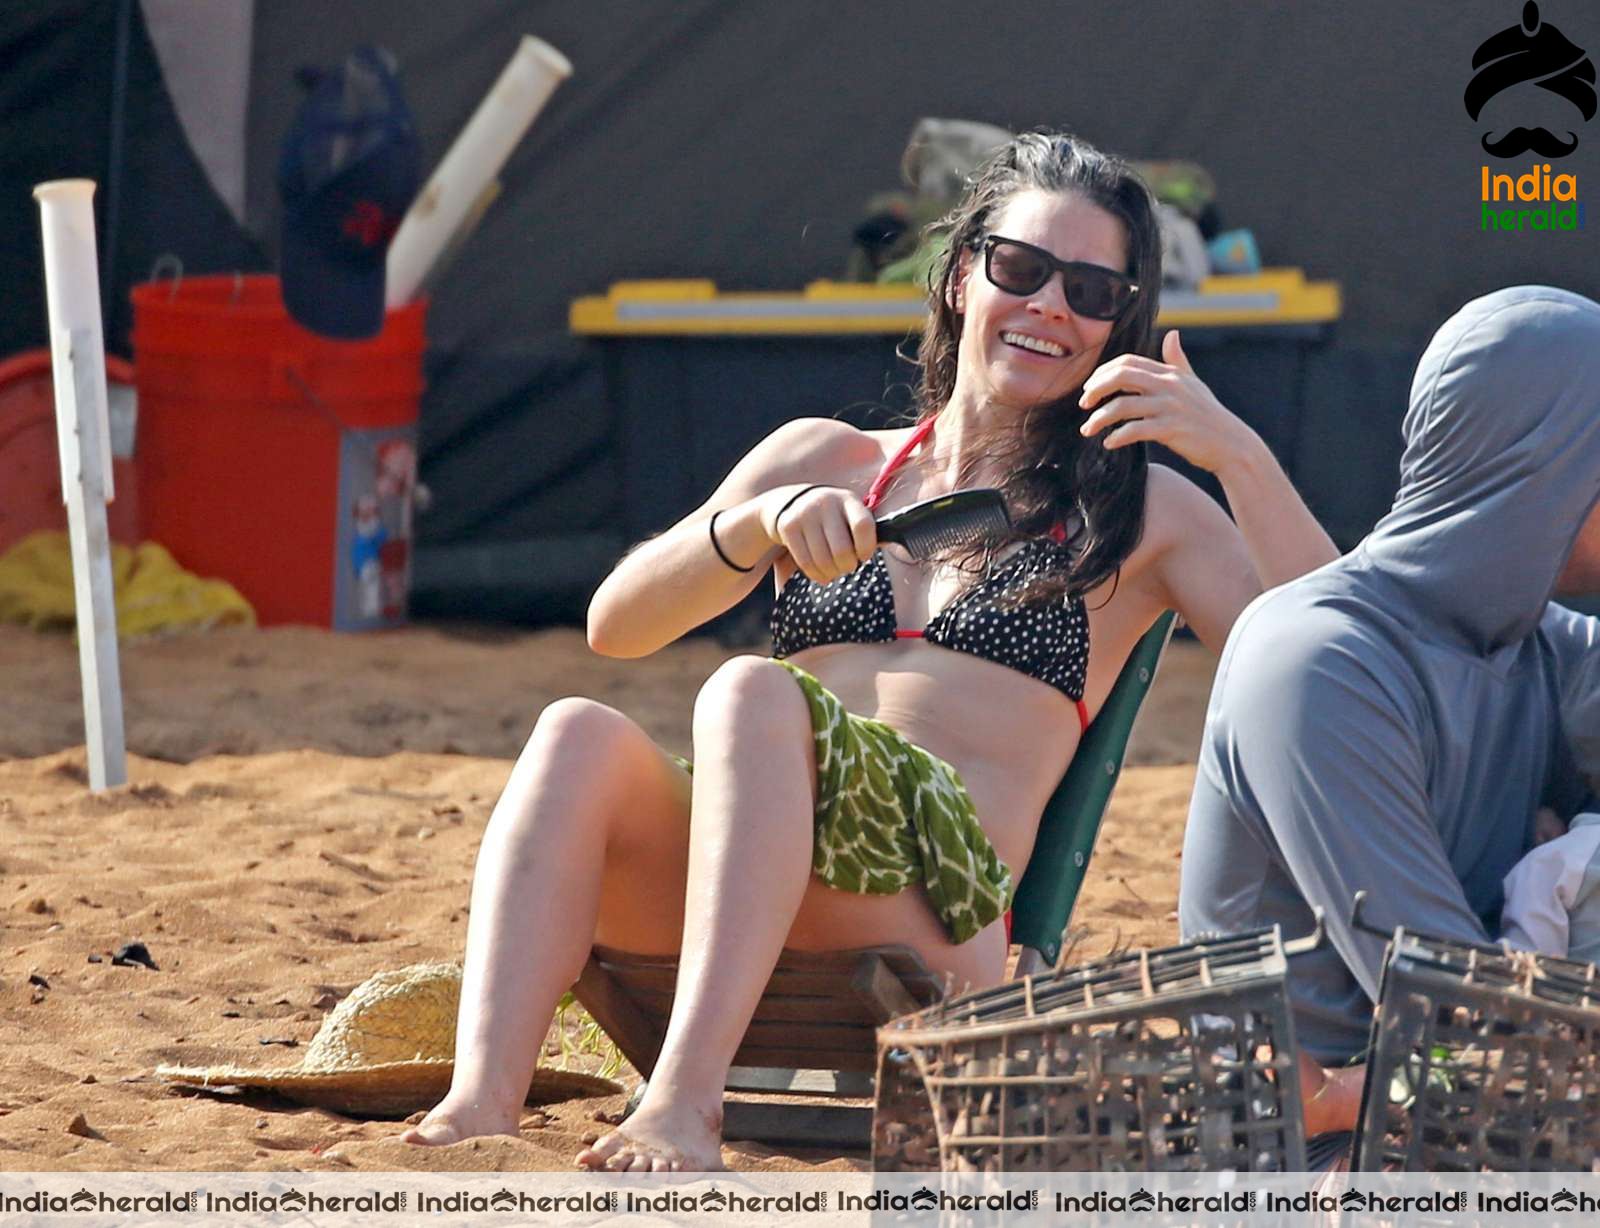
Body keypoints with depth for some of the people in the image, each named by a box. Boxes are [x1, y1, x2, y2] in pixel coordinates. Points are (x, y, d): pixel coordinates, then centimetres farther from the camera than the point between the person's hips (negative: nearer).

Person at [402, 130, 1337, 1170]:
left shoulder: (1141, 517, 21)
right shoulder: (826, 460, 27)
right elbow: (615, 625, 13)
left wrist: (1242, 459, -5)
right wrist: (761, 524, -5)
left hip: (945, 902, -3)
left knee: (752, 694, -32)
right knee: (582, 735, -29)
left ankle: (685, 1103, -49)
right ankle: (482, 1106, -48)